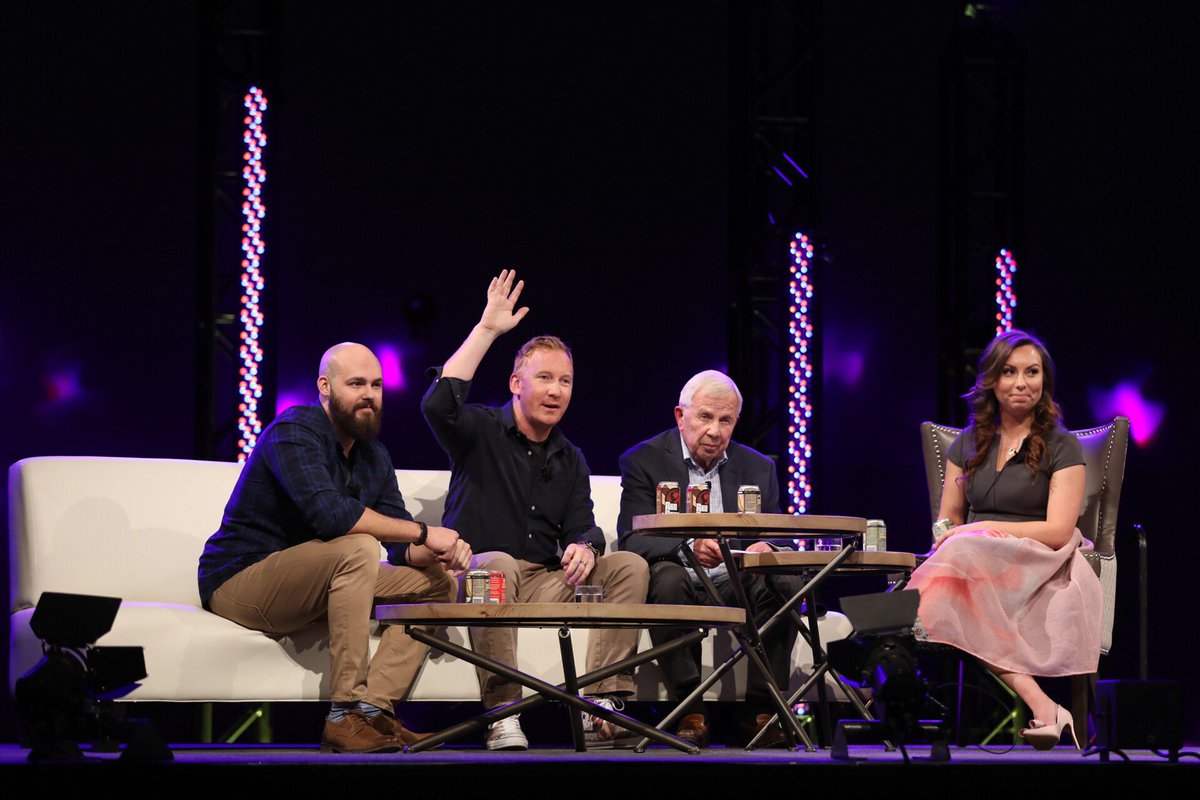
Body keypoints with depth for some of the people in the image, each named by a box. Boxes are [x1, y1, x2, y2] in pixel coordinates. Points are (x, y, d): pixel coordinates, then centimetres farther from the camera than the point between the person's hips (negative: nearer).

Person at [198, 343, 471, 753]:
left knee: (438, 583, -1)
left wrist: (437, 552, -19)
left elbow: (405, 547, 5)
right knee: (357, 548, -33)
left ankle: (375, 707, -19)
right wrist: (423, 533, -27)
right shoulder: (295, 431, -15)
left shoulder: (375, 456, 12)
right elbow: (328, 512, -32)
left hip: (306, 588, 9)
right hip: (237, 582, -9)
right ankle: (345, 716, -33)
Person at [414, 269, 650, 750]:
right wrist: (486, 330, -18)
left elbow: (580, 528, 12)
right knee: (496, 563, -39)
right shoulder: (482, 433, 2)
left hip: (545, 583, 5)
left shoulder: (571, 461, 19)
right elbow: (438, 405, -20)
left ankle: (601, 706, -25)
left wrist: (585, 548, -16)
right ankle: (502, 716, -41)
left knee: (629, 566, -14)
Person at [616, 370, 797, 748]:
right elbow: (632, 539, -11)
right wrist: (687, 548, -32)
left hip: (735, 587, 3)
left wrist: (766, 548, -18)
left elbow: (776, 538, 10)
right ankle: (690, 712, -31)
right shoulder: (642, 461, 1)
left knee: (783, 583, -27)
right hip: (679, 582, -3)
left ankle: (761, 710, -22)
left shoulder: (758, 468, 13)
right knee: (668, 578, -36)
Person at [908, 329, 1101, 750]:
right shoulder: (968, 444, 19)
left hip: (1038, 570, -4)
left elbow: (1059, 531, -5)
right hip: (977, 565, 4)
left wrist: (982, 530, -11)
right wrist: (951, 538, -7)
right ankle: (1039, 706, -46)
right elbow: (947, 519, 18)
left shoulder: (1062, 447, 5)